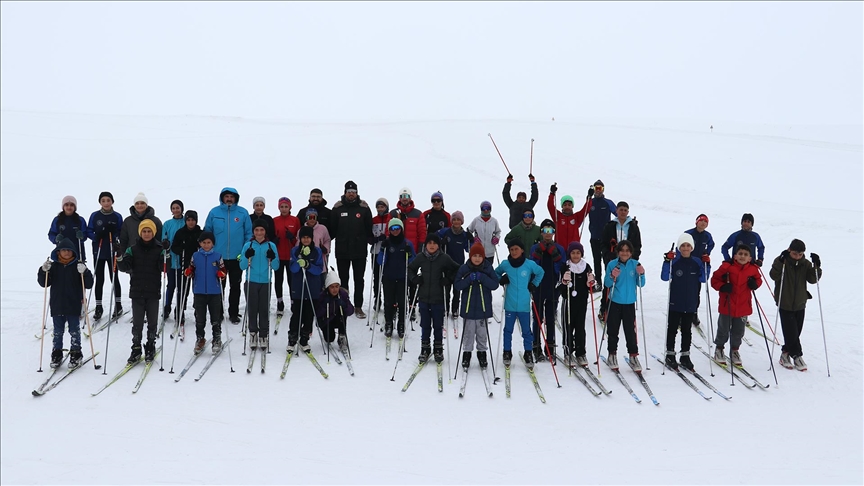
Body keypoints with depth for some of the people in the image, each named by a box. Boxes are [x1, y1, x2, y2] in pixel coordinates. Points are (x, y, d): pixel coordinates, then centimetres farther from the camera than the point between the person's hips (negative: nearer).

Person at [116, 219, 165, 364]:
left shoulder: (159, 249, 1)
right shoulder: (133, 249, 5)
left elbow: (164, 268, -10)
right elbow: (124, 267, -3)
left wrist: (166, 253, -24)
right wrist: (119, 255, -20)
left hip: (153, 292, -1)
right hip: (137, 292, 1)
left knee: (152, 322, 7)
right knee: (137, 322, 3)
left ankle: (150, 348, 19)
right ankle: (136, 349, 11)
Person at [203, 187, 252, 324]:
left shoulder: (243, 213, -1)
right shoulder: (214, 212, 0)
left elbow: (249, 234, 2)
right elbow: (207, 232, 5)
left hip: (237, 257, 0)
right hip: (218, 257, 0)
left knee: (235, 286, 8)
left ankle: (234, 313, 17)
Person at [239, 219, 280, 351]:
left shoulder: (271, 246, 5)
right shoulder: (248, 246, 5)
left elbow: (276, 267, 3)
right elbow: (242, 266, 1)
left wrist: (272, 258, -16)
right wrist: (247, 257, -17)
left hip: (265, 283, 0)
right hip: (251, 282, 0)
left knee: (264, 309, 0)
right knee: (252, 309, 1)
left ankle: (264, 335, 7)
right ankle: (253, 333, 11)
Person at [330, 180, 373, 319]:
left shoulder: (364, 207, 1)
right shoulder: (338, 208, 1)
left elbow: (369, 228, 4)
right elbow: (332, 229, 3)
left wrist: (369, 240, -4)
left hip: (360, 250, 0)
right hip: (342, 250, 0)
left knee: (359, 280, 5)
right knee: (343, 279, 10)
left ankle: (358, 306, 13)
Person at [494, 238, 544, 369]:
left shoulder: (530, 264, -5)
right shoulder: (505, 264, -2)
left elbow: (540, 272, 13)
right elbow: (496, 273, 17)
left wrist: (534, 284, 4)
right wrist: (501, 280, -1)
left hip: (524, 305, -1)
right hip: (510, 304, 1)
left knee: (526, 331, 7)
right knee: (508, 329, 11)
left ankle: (528, 354, 18)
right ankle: (507, 353, 23)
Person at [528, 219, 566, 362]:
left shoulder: (559, 249, 7)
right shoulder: (535, 248, 5)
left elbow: (563, 268, -2)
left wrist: (555, 255, -15)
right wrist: (538, 253, -16)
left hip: (553, 290, 1)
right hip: (538, 290, -1)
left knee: (550, 320, 7)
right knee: (538, 320, 1)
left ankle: (550, 349, 14)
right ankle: (537, 349, 6)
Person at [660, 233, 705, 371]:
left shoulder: (696, 262, 2)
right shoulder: (674, 261, -8)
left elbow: (703, 279, 3)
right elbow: (665, 277, -13)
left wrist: (706, 265, -9)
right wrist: (667, 262, -24)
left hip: (691, 303, 3)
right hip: (675, 303, -3)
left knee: (687, 331, 12)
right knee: (672, 329, 6)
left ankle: (685, 355, 21)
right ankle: (670, 355, 15)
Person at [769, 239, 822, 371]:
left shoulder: (805, 264, 2)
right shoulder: (781, 261, -9)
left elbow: (813, 279, -4)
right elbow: (774, 276, -21)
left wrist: (817, 266, -19)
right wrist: (781, 262, -34)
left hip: (800, 304, 4)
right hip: (785, 304, -4)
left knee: (795, 333, 10)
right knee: (791, 332, -7)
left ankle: (786, 354, 23)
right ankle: (797, 356, 4)